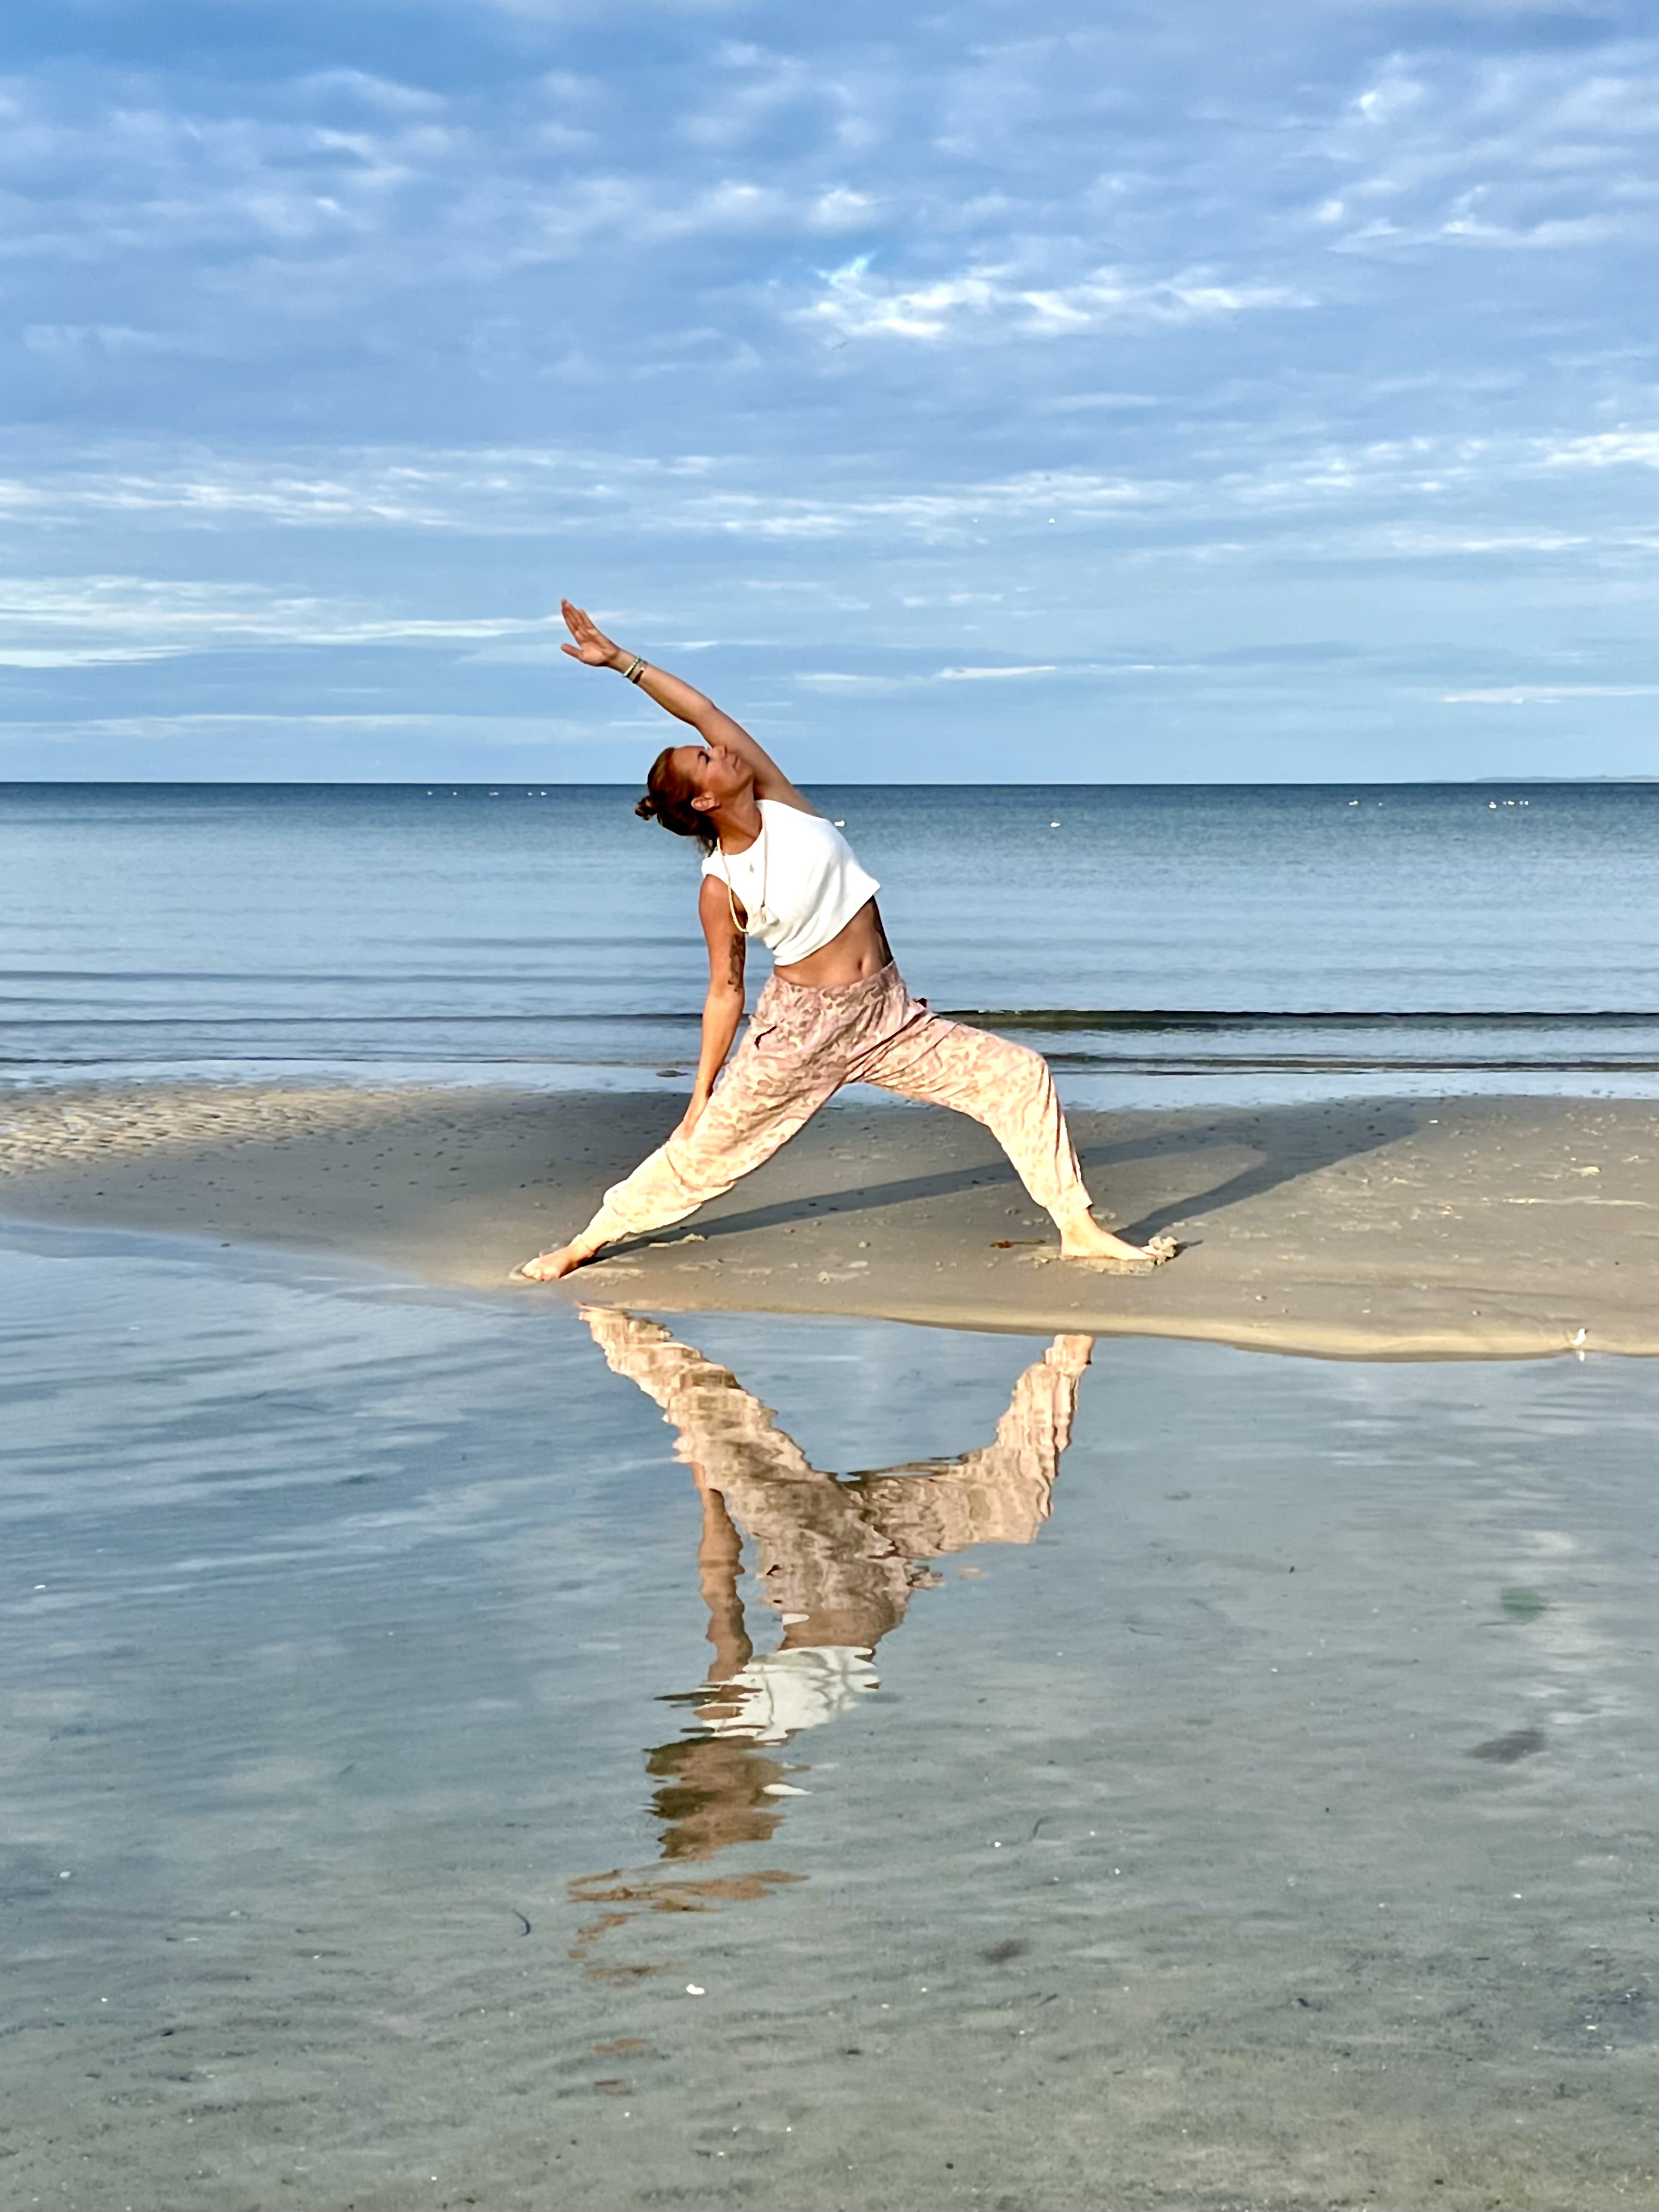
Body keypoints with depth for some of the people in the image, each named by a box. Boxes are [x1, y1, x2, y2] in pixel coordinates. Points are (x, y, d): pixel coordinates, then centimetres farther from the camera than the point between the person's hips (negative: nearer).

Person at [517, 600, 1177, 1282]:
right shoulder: (722, 888, -12)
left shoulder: (780, 803, -2)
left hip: (889, 1016, 5)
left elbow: (702, 711, -5)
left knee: (1020, 1074, -4)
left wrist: (621, 659, -1)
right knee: (705, 1144, 4)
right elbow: (725, 991, -3)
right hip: (803, 1027, -4)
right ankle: (587, 1241, 22)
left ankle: (1078, 1229, 1)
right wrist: (702, 1092, -3)